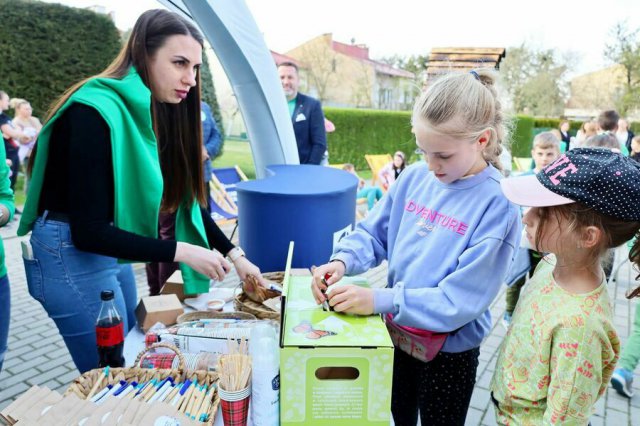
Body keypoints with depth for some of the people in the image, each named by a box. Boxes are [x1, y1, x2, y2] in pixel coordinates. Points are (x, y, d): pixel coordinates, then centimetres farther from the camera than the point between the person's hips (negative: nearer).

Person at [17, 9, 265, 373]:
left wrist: (233, 254, 0)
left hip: (110, 248, 8)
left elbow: (184, 198, 5)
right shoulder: (95, 113, -24)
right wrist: (181, 252, -25)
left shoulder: (154, 112, 2)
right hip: (70, 253, -8)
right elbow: (88, 231, -26)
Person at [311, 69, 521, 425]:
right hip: (397, 335, 5)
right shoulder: (414, 178, -7)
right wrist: (343, 261, -18)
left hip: (449, 353, -4)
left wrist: (380, 300, -32)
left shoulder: (498, 207, -23)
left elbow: (460, 300, -26)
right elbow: (374, 234, 2)